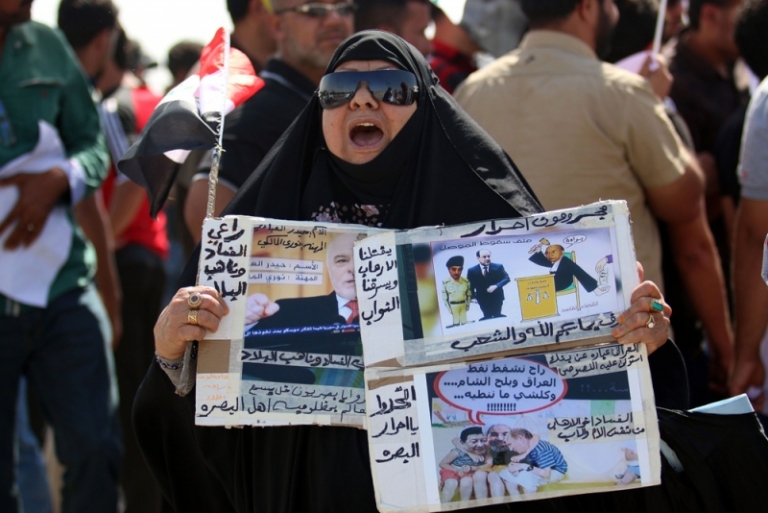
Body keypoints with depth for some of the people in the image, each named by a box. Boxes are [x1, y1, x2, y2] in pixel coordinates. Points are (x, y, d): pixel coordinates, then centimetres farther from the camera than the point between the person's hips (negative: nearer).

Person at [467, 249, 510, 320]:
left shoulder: (498, 267, -5)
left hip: (497, 298, 0)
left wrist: (496, 286, -28)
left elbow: (506, 278, -12)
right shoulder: (472, 271, -6)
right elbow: (470, 286, 0)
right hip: (483, 300, 0)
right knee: (487, 317, 6)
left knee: (497, 317, 9)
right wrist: (473, 297, -12)